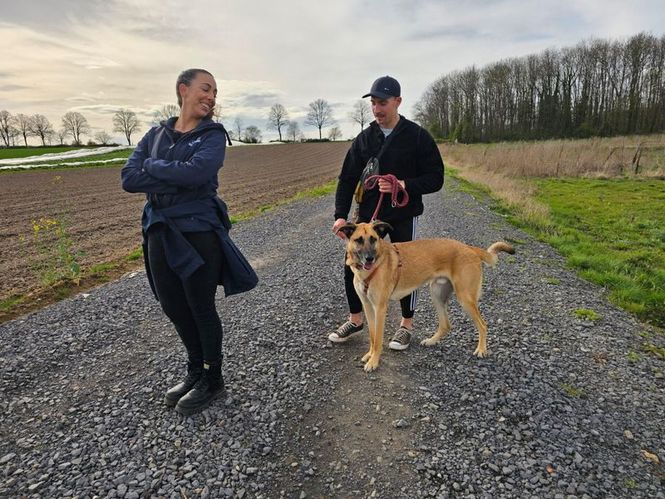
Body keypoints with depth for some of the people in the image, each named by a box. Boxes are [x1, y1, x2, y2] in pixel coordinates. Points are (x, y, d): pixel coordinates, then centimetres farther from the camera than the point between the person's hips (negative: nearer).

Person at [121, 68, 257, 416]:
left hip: (199, 232, -5)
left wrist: (152, 167, -9)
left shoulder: (214, 135, -4)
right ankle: (195, 370, 37)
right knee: (172, 306, 14)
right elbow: (129, 179, -5)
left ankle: (212, 379, 26)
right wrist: (178, 177, -15)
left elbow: (197, 172, -24)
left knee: (201, 308, 5)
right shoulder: (156, 134, 9)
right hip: (159, 232, 6)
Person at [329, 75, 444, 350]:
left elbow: (435, 178, -9)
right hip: (367, 214, 4)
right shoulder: (364, 138, 3)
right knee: (353, 267, 4)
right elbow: (347, 179, 1)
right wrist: (341, 215, -11)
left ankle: (406, 325, 27)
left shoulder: (417, 136, -8)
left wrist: (403, 186, -25)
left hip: (403, 216, -3)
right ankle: (355, 320, 26)